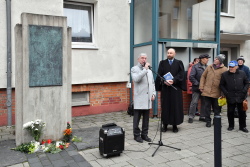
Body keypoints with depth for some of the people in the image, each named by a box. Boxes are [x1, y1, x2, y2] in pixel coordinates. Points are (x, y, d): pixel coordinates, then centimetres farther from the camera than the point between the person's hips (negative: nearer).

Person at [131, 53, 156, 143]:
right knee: (137, 118, 1)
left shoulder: (149, 71, 20)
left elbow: (152, 83, 21)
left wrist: (153, 94, 9)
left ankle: (144, 134, 21)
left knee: (146, 118, 10)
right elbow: (136, 79, -20)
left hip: (148, 98, 6)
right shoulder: (134, 69, 0)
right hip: (139, 98, -6)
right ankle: (137, 135, 13)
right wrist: (145, 69, -17)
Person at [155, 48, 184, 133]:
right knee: (165, 106, 3)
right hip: (165, 87, 1)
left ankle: (175, 125, 11)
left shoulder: (179, 63, 7)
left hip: (176, 88, -1)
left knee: (176, 106, 2)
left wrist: (173, 81, -18)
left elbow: (181, 74, -3)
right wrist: (164, 81, -17)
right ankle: (165, 124, 11)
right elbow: (159, 75, 0)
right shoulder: (162, 63, 9)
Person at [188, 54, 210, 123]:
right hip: (197, 88, -5)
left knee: (204, 103, 11)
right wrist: (198, 84, -13)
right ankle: (191, 117, 7)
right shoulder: (195, 67, -7)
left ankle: (202, 116, 22)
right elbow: (191, 77, -12)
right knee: (194, 102, -3)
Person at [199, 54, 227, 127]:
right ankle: (208, 121, 19)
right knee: (207, 107, 7)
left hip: (216, 93, -2)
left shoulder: (224, 69, -3)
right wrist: (201, 87, 3)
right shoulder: (209, 67, 7)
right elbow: (203, 76, 11)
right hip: (207, 91, 2)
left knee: (217, 108, 11)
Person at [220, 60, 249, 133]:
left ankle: (243, 126, 23)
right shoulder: (225, 74, -3)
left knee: (242, 112, 9)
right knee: (230, 112, 9)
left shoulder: (242, 73, 0)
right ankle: (231, 125, 24)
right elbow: (221, 85, 4)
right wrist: (226, 93, -6)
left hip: (241, 97, 1)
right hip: (230, 97, 0)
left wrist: (244, 91, -5)